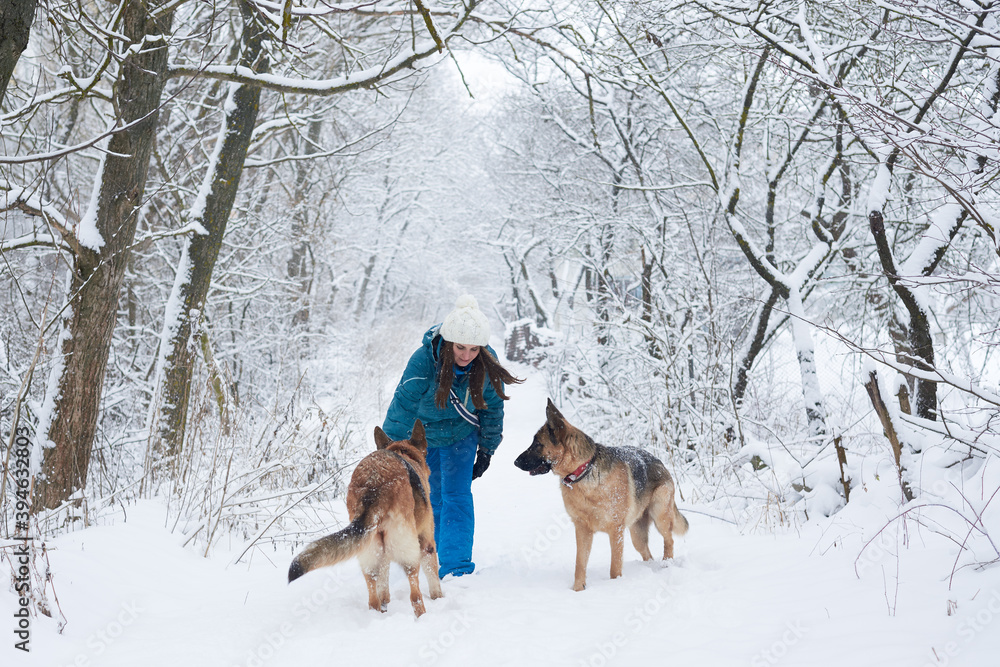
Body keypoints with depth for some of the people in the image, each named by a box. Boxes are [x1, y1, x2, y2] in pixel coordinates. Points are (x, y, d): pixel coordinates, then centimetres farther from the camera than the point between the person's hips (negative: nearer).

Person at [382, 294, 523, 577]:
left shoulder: (486, 363, -22)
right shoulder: (424, 361, -33)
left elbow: (493, 407, -4)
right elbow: (402, 408, -24)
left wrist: (487, 449, 0)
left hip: (461, 435, 1)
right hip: (422, 435, -1)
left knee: (457, 496, -10)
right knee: (431, 499, 9)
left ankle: (457, 565, -9)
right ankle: (430, 561, 25)